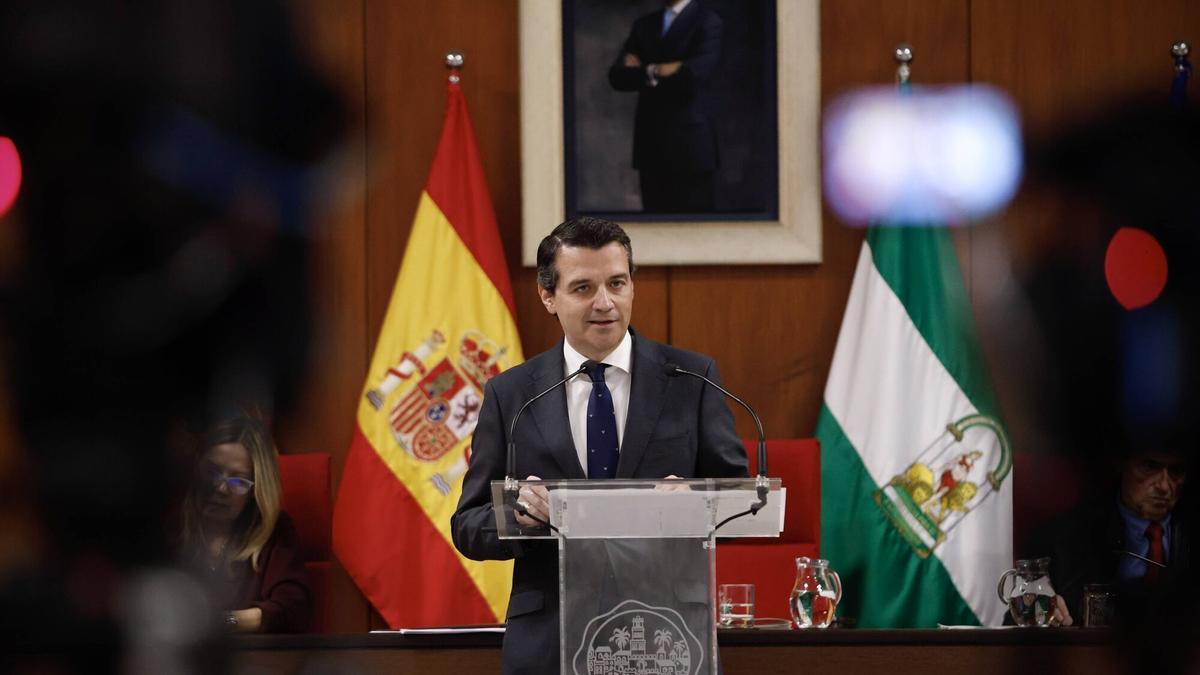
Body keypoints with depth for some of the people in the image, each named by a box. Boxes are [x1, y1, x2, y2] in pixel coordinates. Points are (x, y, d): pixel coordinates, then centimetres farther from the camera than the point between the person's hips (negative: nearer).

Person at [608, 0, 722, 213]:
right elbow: (617, 76, 8)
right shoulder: (643, 25, 18)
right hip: (651, 141, 5)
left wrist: (652, 71, -2)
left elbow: (697, 72, -14)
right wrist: (650, 74, -9)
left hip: (689, 141, -5)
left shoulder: (708, 21, 0)